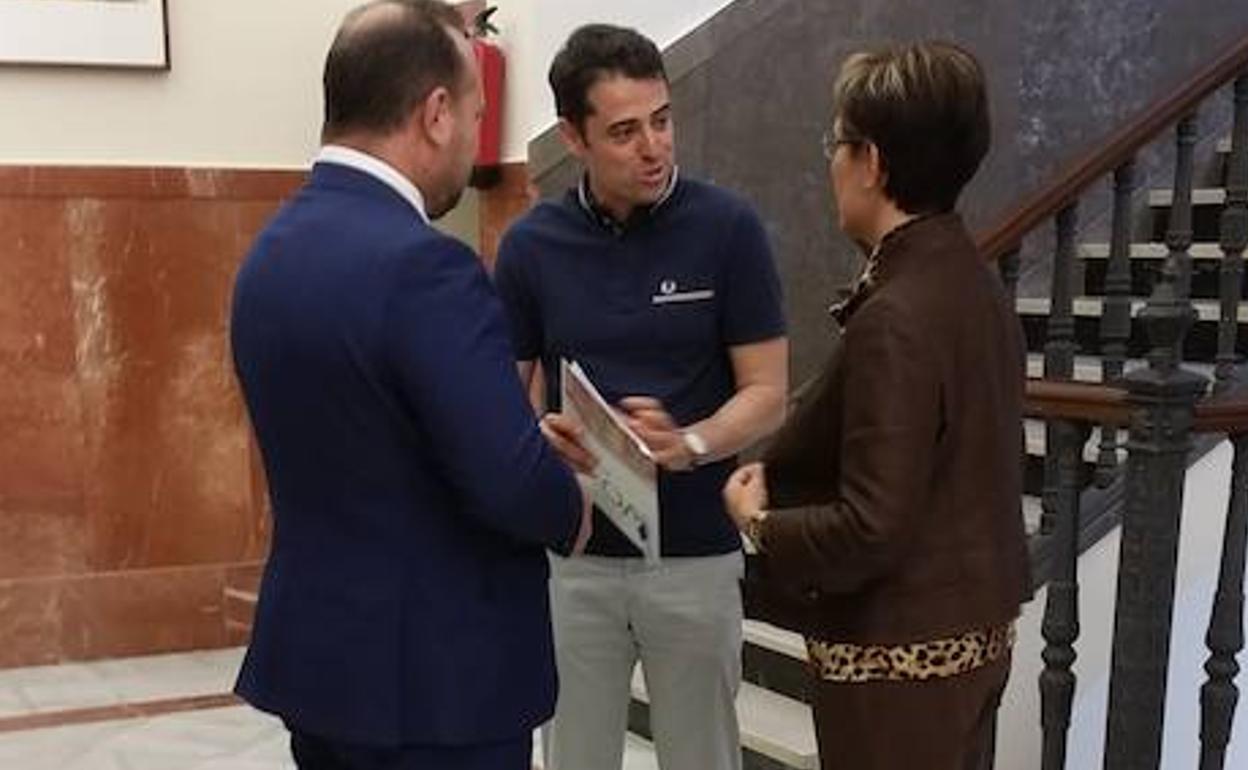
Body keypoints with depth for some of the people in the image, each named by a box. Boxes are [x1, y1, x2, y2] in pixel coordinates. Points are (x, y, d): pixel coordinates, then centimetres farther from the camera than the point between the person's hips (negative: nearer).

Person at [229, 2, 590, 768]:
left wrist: (536, 442, 12)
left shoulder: (272, 252, 5)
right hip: (432, 676, -8)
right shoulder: (422, 264, -23)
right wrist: (573, 510, -4)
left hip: (314, 651, 8)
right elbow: (514, 485, -27)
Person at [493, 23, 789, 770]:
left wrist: (687, 445, -26)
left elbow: (767, 393, -7)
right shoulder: (531, 245, -3)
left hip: (696, 554, -1)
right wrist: (540, 438, -19)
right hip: (572, 556, 1)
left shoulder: (728, 228, -9)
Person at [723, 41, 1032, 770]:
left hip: (901, 652, -8)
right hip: (972, 627, 9)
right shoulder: (972, 281, 2)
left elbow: (868, 531, -26)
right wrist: (784, 472, 3)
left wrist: (759, 520, -9)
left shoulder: (894, 320, -26)